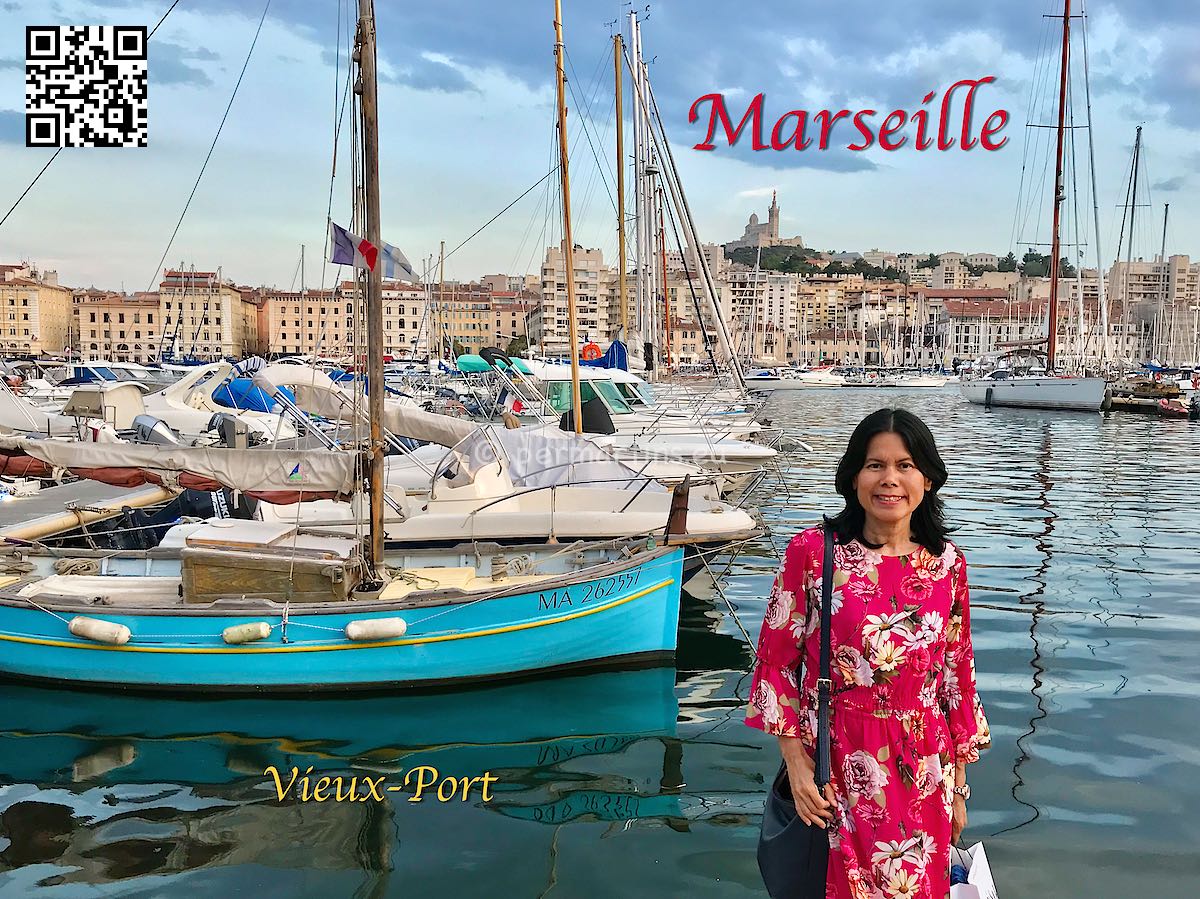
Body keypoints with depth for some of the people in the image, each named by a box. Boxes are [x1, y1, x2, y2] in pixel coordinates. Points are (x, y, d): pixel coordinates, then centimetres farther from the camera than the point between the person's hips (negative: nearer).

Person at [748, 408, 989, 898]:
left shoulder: (947, 564, 1)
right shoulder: (812, 552, -9)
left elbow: (957, 675, 8)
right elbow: (776, 663, -4)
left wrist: (957, 786, 10)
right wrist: (796, 763, -8)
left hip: (923, 774, 3)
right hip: (834, 768, -3)